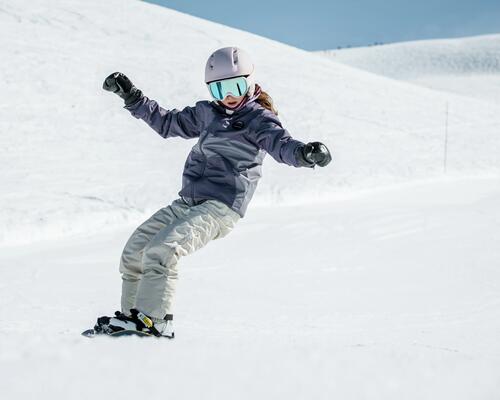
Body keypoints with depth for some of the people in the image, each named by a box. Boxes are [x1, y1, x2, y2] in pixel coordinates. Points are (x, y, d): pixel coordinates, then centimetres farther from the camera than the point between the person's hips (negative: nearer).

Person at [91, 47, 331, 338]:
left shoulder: (257, 119, -3)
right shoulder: (207, 113, 19)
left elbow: (280, 143, -21)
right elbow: (168, 123, 31)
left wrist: (305, 153, -44)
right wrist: (132, 97, 27)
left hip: (221, 207, -8)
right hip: (187, 202, 8)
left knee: (162, 249, -24)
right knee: (136, 248, 5)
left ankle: (153, 320, -21)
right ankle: (132, 314, 13)